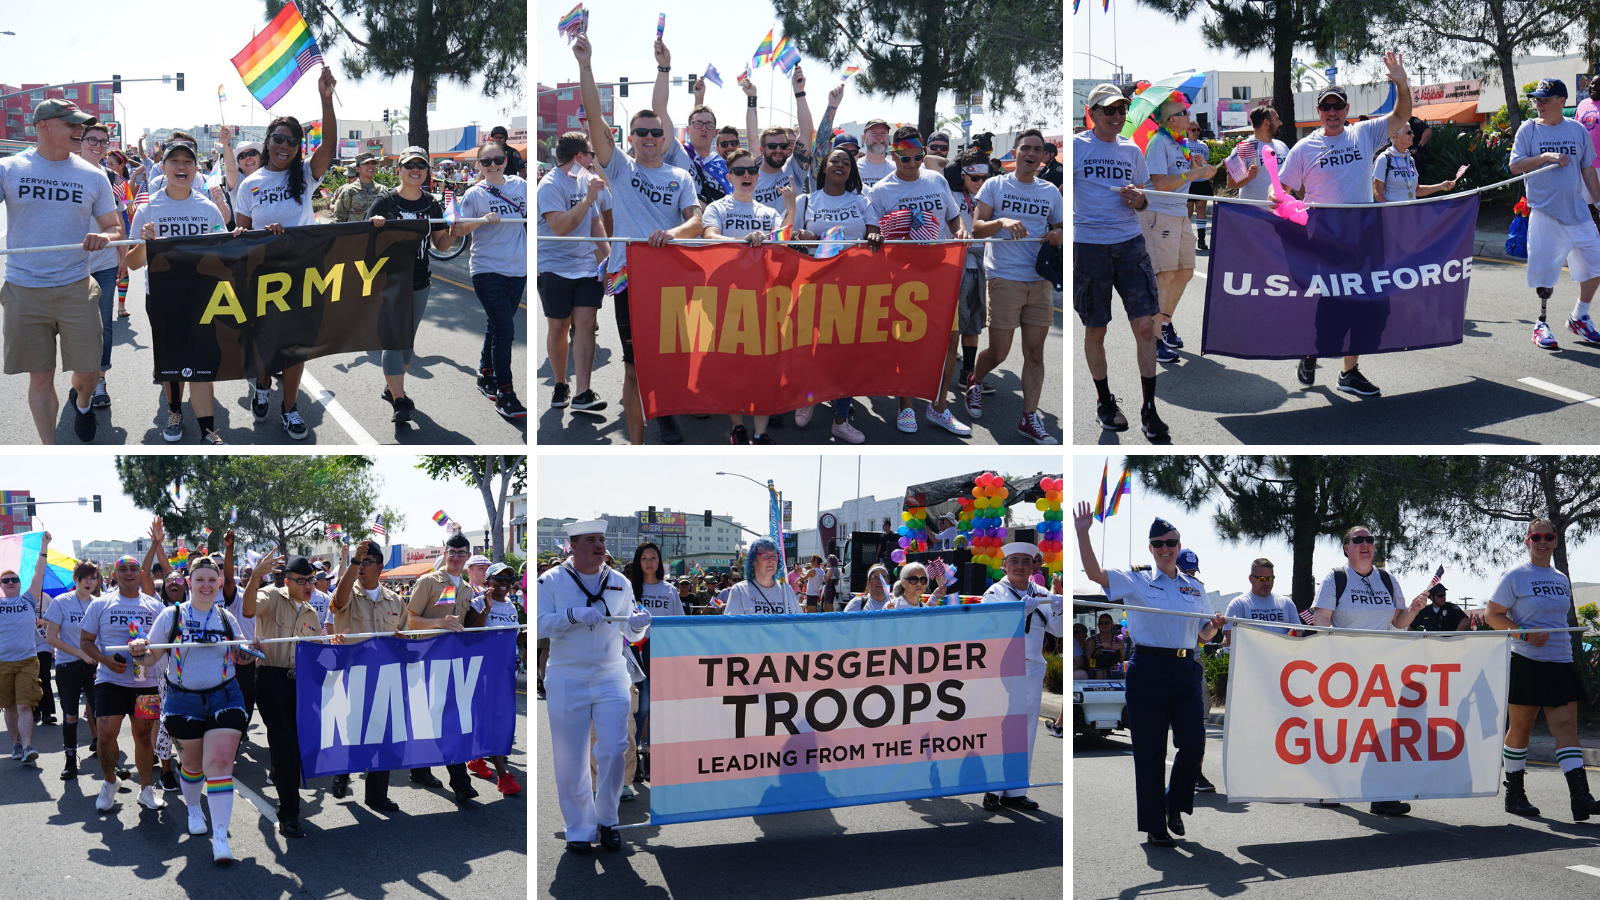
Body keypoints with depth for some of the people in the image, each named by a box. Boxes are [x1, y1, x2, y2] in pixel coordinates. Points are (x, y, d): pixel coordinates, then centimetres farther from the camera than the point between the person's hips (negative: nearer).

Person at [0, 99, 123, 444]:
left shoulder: (93, 176, 4)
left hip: (76, 288, 1)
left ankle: (82, 401, 39)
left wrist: (104, 237, -15)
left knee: (87, 371, 4)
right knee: (40, 374, 3)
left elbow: (115, 227, 9)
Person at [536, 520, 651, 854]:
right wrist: (575, 615, -23)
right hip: (567, 681, -2)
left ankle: (607, 820, 12)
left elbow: (630, 633, 12)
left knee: (613, 750, -8)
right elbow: (540, 625, -9)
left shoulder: (619, 582, 9)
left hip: (611, 679, 2)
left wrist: (637, 624, -11)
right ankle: (580, 829, 15)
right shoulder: (551, 581, 1)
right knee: (570, 760, 1)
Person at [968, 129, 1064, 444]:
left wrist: (1058, 236, -3)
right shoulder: (995, 186, 4)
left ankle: (1029, 418, 7)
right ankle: (975, 382, 31)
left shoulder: (1050, 192, 13)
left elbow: (1061, 229, 21)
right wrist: (1001, 221, -21)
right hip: (1004, 279, -3)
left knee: (1035, 351, 1)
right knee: (999, 352, -1)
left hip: (1039, 281, 3)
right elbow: (976, 228, -2)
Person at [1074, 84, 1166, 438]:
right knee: (1095, 330, 5)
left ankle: (1149, 408, 2)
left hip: (1130, 243, 3)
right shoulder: (1075, 146, -1)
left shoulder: (1132, 150, 13)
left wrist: (1140, 200, -2)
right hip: (1088, 246, -3)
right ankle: (1105, 402, 24)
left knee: (1145, 325, -5)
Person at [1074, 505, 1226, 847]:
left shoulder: (1195, 588, 15)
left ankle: (1175, 806, 21)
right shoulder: (1136, 581, 3)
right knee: (1150, 750, 0)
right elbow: (1094, 572, -11)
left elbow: (1203, 634, 21)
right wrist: (1082, 534, -23)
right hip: (1149, 669, -3)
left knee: (1193, 743, -5)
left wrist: (1215, 625, -2)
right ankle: (1154, 826, 9)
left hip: (1186, 669, 3)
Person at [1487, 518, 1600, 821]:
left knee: (1566, 727, -7)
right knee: (1520, 728, 3)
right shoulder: (1515, 576, -2)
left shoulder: (1562, 580, 16)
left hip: (1560, 662, 5)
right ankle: (1514, 795, 16)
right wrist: (1526, 633, -18)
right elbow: (1493, 615, -5)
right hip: (1526, 661, -5)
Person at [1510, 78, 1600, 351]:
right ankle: (1542, 323, 11)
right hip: (1545, 211, -3)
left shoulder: (1577, 130, 8)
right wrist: (1545, 157, -20)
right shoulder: (1528, 129, 1)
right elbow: (1515, 165, -7)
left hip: (1577, 209, 3)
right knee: (1545, 269, -4)